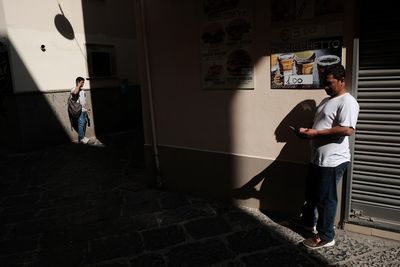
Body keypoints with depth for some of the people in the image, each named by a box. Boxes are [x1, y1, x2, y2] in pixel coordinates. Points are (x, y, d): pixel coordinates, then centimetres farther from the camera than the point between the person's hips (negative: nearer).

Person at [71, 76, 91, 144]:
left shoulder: (82, 90, 21)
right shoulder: (74, 89, -3)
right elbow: (75, 92, -30)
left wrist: (88, 109, 19)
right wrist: (79, 85, -16)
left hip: (84, 110, 8)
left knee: (84, 123, 6)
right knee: (81, 123, -14)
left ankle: (81, 139, 12)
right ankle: (82, 138, -9)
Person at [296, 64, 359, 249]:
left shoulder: (347, 102, -15)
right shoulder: (327, 101, 15)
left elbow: (347, 130, -27)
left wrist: (316, 133, -25)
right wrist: (307, 131, 2)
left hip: (333, 161, -9)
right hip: (317, 158, 10)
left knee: (325, 199, 2)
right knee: (311, 193, 22)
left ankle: (325, 237, 19)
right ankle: (308, 222, 43)